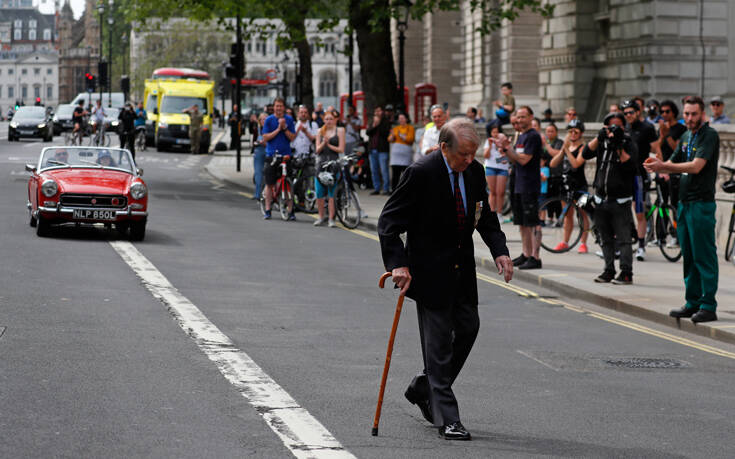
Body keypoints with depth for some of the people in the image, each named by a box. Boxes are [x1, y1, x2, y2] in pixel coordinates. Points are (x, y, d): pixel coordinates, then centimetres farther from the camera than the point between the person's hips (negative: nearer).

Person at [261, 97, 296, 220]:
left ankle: (291, 211, 2)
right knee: (269, 184, 3)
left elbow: (292, 137, 2)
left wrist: (284, 128, -12)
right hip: (271, 155, 0)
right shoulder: (269, 120, 3)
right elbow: (265, 137, -3)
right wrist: (278, 129, -11)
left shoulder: (289, 119, 6)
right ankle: (268, 210, 11)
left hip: (285, 155, 0)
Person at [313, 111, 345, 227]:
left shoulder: (339, 130, 4)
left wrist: (329, 145, -6)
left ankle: (331, 219, 1)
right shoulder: (320, 131, 12)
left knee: (332, 193, -5)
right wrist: (324, 143, -11)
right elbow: (318, 149, 7)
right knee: (319, 193, -1)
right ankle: (321, 217, 15)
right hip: (321, 162, 3)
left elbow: (341, 149, -1)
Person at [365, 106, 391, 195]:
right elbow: (367, 132, 5)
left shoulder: (385, 122, 2)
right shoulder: (372, 122, 18)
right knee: (374, 170, 7)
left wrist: (379, 124, -13)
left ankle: (386, 189, -7)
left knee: (384, 170, -9)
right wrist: (374, 125, -9)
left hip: (382, 149, -6)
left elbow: (386, 132, -12)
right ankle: (376, 188, 13)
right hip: (372, 149, 6)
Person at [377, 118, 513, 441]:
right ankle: (447, 418, 1)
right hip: (430, 269, -7)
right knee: (438, 340, -4)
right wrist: (398, 264, -26)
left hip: (462, 268, 7)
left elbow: (485, 217, 13)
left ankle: (422, 389, 31)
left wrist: (499, 250, -2)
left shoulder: (474, 171, 1)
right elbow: (389, 222, -16)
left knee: (468, 328, 11)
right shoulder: (420, 174, -18)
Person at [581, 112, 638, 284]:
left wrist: (619, 147, -20)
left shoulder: (629, 144, -1)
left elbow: (630, 166, -15)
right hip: (601, 199, 5)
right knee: (606, 239, 11)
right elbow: (586, 154, -6)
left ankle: (626, 273, -8)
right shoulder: (602, 143, 11)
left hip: (620, 200, -5)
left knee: (623, 239, -8)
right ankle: (609, 271, 18)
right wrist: (599, 137, -16)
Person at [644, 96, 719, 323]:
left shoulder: (710, 135, -11)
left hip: (702, 203, -9)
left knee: (704, 255, -8)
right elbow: (674, 163, 18)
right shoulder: (686, 137, 17)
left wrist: (664, 166, -22)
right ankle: (693, 302, 18)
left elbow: (696, 166, -20)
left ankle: (708, 306, -6)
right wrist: (657, 164, -4)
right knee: (689, 255, 12)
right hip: (684, 202, 9)